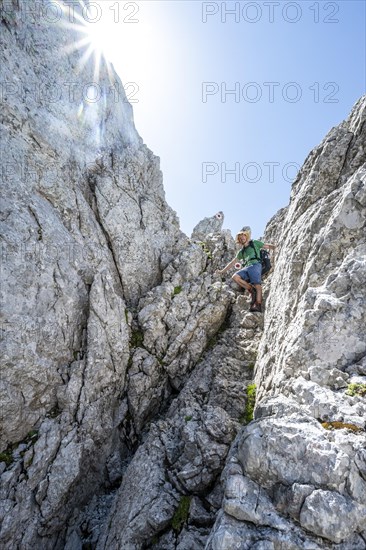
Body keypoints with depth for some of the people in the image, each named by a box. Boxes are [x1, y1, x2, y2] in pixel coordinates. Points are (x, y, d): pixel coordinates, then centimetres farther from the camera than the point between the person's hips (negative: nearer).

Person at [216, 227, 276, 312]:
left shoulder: (255, 243, 19)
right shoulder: (241, 251, 31)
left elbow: (270, 246, 16)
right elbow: (232, 262, 32)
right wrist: (222, 271, 27)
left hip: (255, 265, -5)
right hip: (246, 267, 5)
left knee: (257, 285, -24)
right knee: (235, 277, -22)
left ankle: (258, 305, -37)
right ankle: (252, 291, -17)